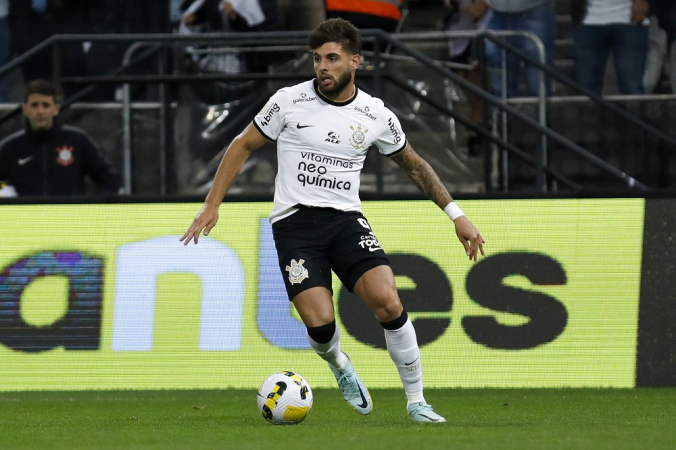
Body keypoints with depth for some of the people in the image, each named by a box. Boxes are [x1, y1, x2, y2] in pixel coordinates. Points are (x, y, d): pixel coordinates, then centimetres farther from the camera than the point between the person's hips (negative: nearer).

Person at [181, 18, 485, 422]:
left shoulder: (376, 116, 3)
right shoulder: (290, 101, -2)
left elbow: (414, 164, 18)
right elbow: (244, 146, 9)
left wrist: (456, 214, 15)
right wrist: (212, 205, 4)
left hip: (346, 220, 1)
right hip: (294, 223, -1)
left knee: (389, 304, -20)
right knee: (320, 323, -19)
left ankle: (417, 403, -6)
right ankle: (339, 365, 19)